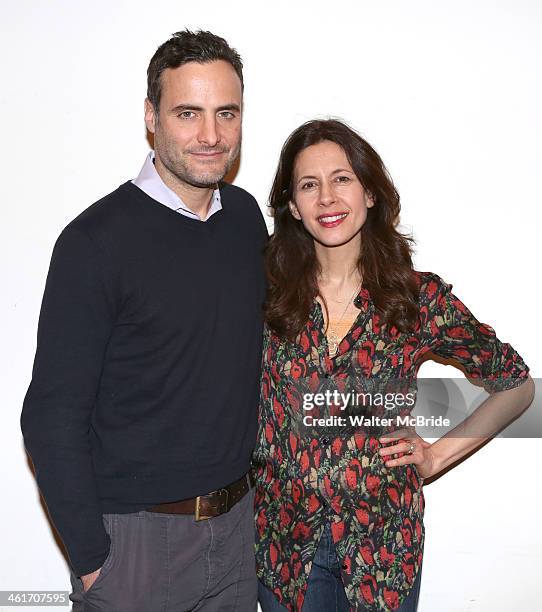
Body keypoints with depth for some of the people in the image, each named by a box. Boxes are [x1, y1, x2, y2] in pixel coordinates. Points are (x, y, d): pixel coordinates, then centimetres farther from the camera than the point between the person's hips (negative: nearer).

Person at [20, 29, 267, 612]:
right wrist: (91, 557, -12)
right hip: (135, 536, -5)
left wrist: (253, 484, 11)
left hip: (238, 521, 5)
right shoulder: (97, 240, -17)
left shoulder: (246, 216, 1)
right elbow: (52, 417, -14)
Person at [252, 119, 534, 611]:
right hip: (285, 537, 1)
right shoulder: (270, 296, -7)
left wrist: (436, 456, -3)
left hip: (381, 540, 0)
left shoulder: (421, 297, -9)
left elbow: (515, 385, 2)